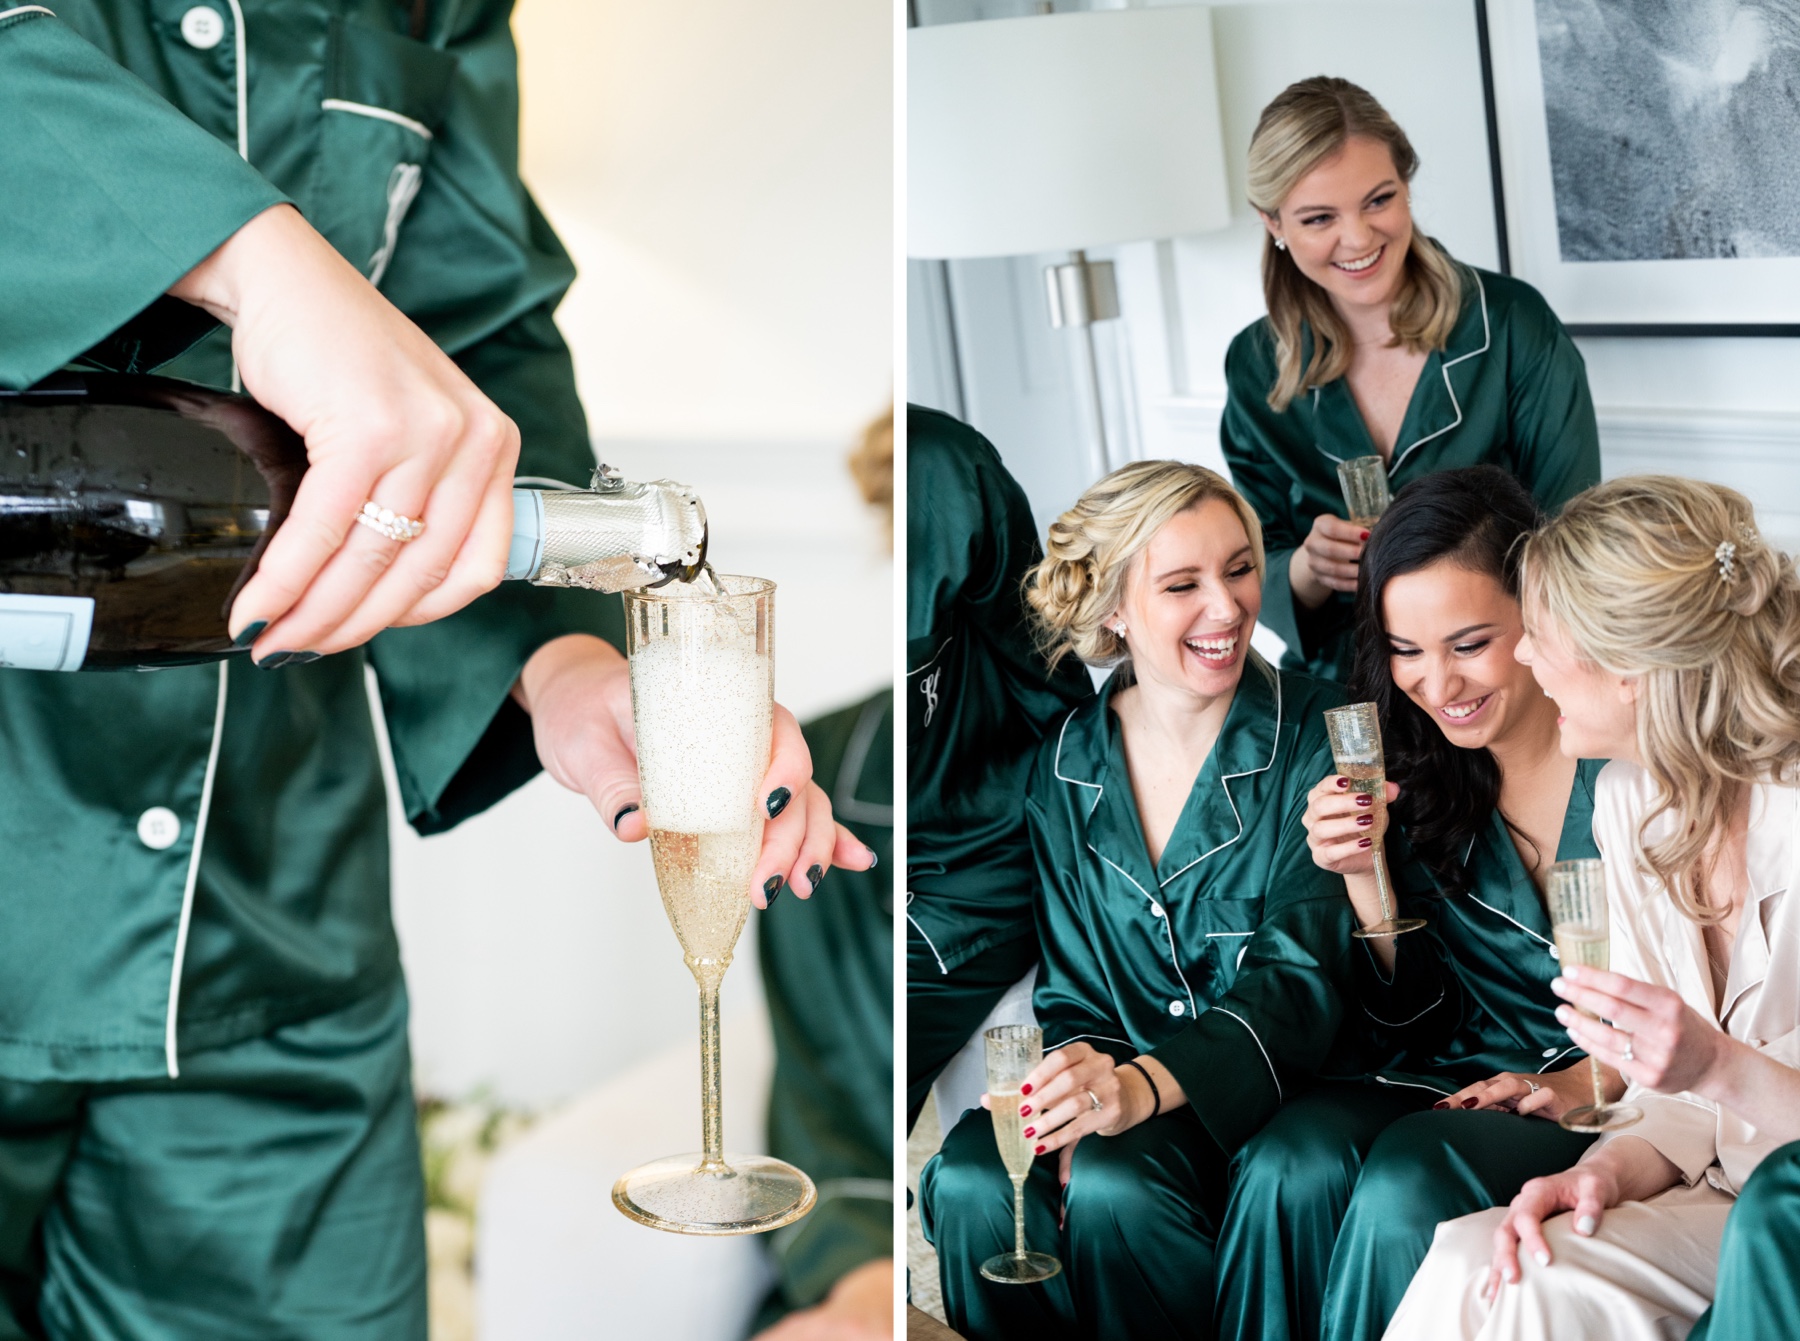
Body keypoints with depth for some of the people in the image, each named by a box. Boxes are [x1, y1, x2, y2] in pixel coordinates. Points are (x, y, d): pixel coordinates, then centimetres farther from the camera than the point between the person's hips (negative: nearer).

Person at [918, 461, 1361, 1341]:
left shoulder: (1315, 740, -7)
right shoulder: (1068, 767, 5)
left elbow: (1300, 974, -17)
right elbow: (1071, 993, 9)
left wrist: (1145, 1087, -34)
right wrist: (1085, 1083, -15)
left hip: (1280, 1089, -3)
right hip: (1121, 1080, 4)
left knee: (1114, 1186, -32)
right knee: (968, 1182, -25)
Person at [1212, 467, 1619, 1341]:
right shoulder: (1406, 771, 2)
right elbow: (1417, 1021, 5)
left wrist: (1583, 1085, -17)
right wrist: (1365, 874, -11)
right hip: (1457, 1083, 4)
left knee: (1405, 1184, -31)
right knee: (1287, 1166, -26)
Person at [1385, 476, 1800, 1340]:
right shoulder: (1629, 799, 3)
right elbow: (1677, 1098, 8)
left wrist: (1721, 1068, -32)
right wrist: (1613, 1171, -11)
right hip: (1727, 1198, 6)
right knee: (1470, 1263, -20)